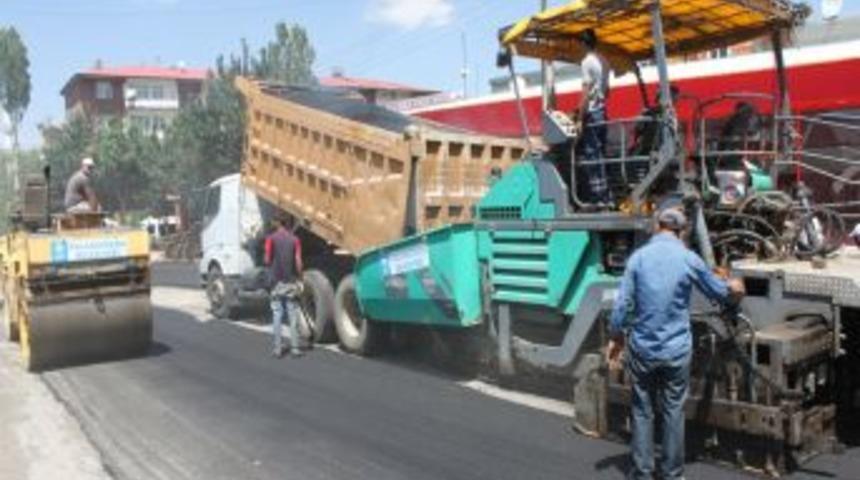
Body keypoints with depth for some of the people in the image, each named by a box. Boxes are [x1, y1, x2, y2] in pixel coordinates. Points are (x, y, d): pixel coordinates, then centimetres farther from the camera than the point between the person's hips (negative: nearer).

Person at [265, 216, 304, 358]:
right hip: (291, 282, 0)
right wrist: (300, 278, 4)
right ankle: (295, 347, 5)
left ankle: (278, 348, 5)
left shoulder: (271, 239, -4)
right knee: (293, 316, 5)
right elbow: (298, 262, -6)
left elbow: (268, 260, -5)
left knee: (277, 315, 4)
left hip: (276, 282, 0)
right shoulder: (294, 239, -2)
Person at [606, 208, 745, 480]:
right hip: (676, 350, 0)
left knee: (642, 411, 10)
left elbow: (623, 304, -4)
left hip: (642, 348, 1)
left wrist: (615, 339, 9)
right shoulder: (689, 259, -5)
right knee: (673, 411, 10)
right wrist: (733, 289, 33)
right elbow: (719, 292, 10)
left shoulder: (638, 257, -4)